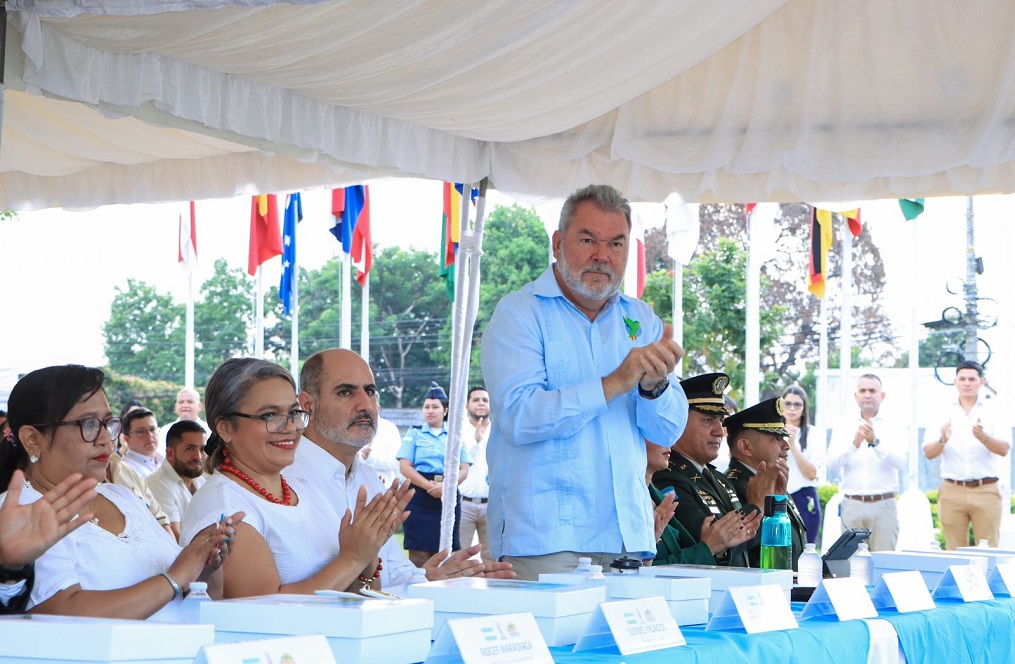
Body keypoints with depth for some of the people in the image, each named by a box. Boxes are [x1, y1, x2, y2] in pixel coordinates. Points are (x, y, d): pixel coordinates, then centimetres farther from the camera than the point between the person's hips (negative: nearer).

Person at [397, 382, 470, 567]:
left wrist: (446, 486, -13)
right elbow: (405, 467, -1)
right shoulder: (414, 434, 10)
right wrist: (430, 487, -14)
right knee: (419, 554, -9)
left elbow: (464, 469, 6)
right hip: (420, 498, -2)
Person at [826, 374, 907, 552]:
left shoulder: (894, 428, 6)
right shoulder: (843, 428, 9)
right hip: (852, 504, 1)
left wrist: (875, 442, -25)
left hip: (884, 505, -1)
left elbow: (900, 463, -10)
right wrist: (854, 444, -22)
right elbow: (832, 463, -4)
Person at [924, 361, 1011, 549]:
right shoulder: (944, 413, 7)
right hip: (952, 491, 1)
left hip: (985, 491, -1)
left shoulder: (993, 412, 5)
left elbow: (1004, 449, -7)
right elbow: (929, 453, 0)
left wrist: (983, 437, -28)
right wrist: (942, 441, -22)